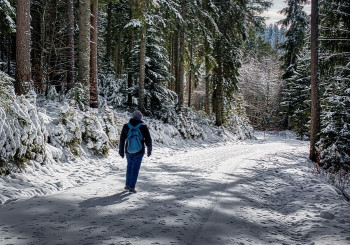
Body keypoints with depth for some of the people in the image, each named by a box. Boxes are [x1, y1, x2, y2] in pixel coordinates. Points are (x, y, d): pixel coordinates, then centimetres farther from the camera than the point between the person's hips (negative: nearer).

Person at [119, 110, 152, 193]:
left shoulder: (126, 126, 0)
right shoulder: (143, 127, -8)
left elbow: (122, 140, 3)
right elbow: (148, 139, -5)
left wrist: (121, 151, 11)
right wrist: (149, 150, 8)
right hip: (139, 151, -3)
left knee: (130, 166, 22)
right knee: (135, 168, 5)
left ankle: (127, 185, 24)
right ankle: (131, 187, 5)